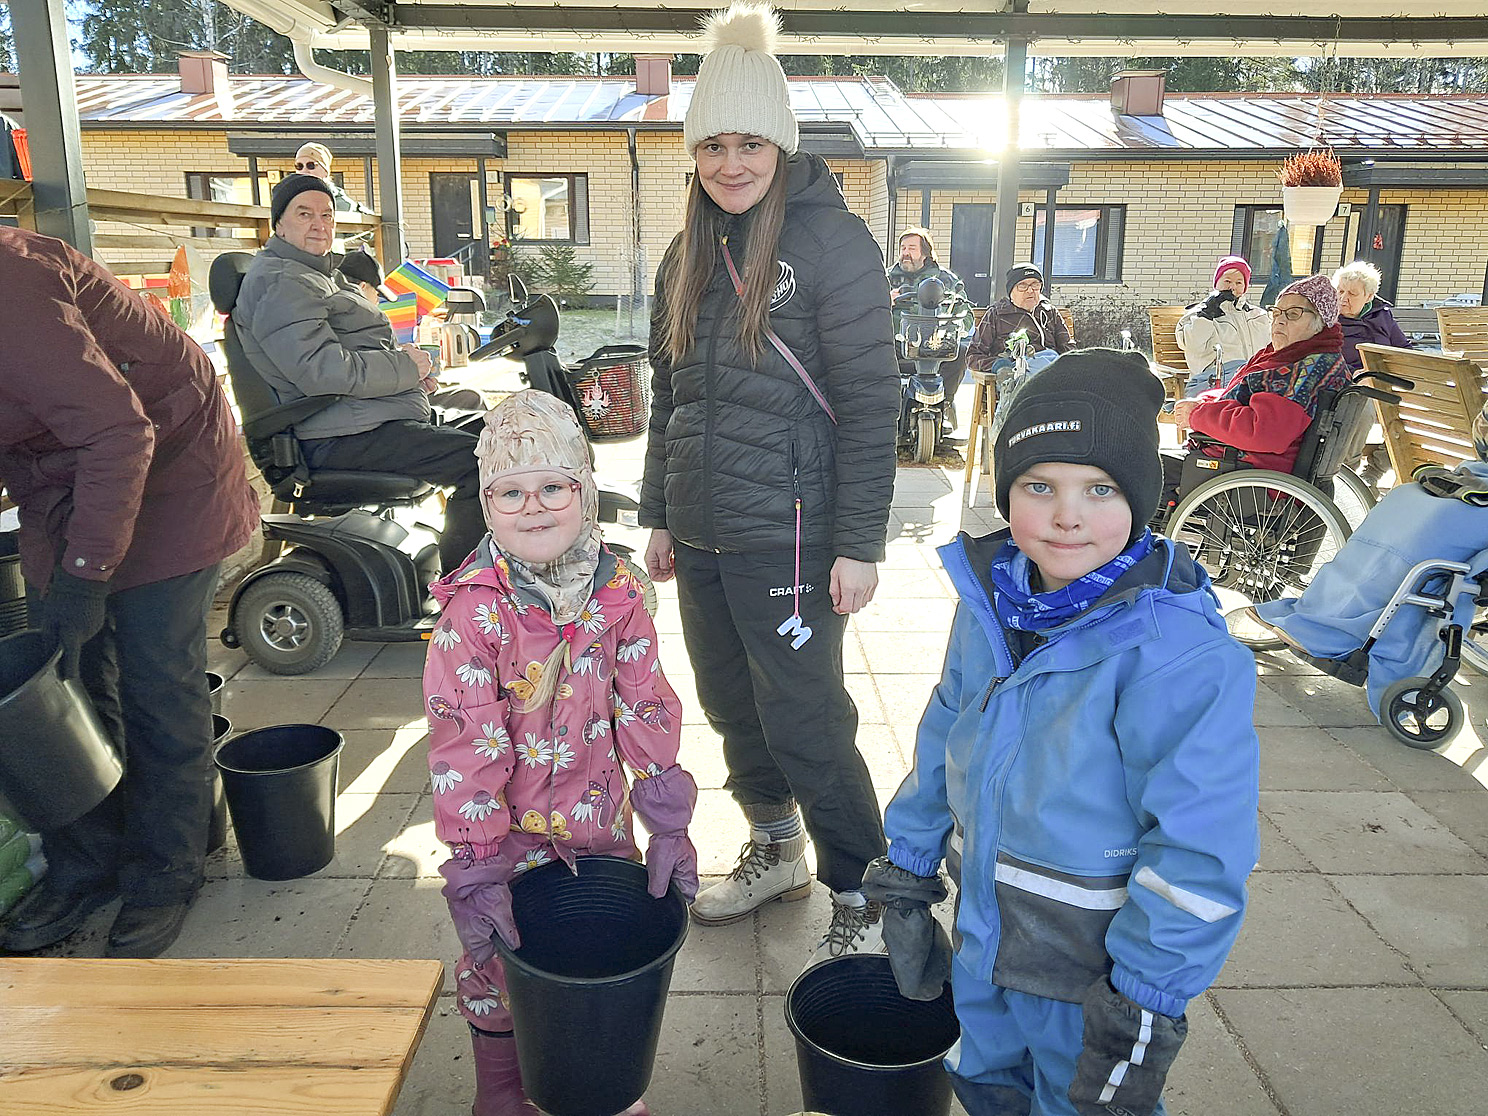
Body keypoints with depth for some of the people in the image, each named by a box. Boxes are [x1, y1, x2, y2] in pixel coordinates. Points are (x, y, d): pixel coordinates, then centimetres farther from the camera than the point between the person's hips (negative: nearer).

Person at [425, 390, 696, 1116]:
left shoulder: (617, 593, -7)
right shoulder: (474, 612, -20)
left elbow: (647, 710, -4)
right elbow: (462, 746, -20)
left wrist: (668, 825, -5)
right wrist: (475, 870, -19)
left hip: (602, 820, 4)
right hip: (510, 831, -3)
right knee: (500, 971, 15)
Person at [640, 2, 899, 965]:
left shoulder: (832, 241, -9)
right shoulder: (690, 254, 12)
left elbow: (871, 403, -13)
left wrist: (860, 544, -15)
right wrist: (661, 515, 18)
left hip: (786, 536, -7)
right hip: (700, 533, 7)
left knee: (804, 721, -1)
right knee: (730, 703, 16)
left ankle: (865, 897, 18)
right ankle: (775, 850, 38)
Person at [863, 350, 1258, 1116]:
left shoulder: (1183, 654, -28)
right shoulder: (990, 604, -6)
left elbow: (1199, 843, -24)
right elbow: (946, 732, 7)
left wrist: (1147, 997, -19)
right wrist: (909, 860, 12)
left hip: (1094, 965, -6)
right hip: (984, 936, 6)